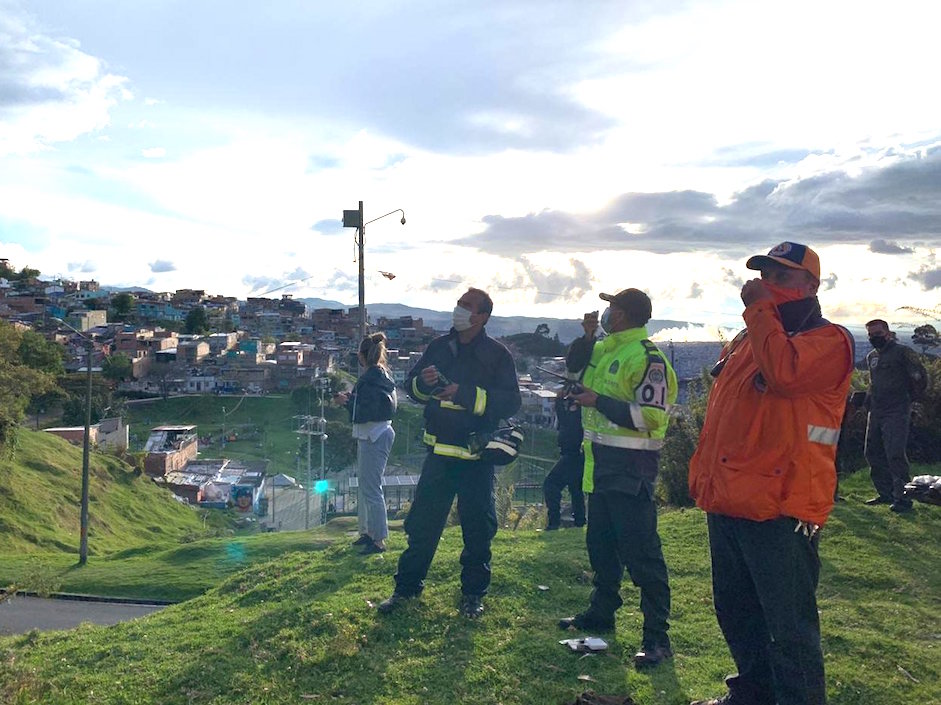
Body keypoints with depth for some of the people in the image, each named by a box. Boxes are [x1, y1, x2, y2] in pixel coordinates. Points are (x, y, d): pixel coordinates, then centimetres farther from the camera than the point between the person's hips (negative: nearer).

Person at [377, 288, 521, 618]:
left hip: (477, 456, -3)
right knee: (422, 522, 8)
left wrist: (465, 394, -22)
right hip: (439, 453, 3)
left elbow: (510, 402, -13)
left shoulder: (497, 354, -4)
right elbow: (411, 385, 11)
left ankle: (473, 593, 23)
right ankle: (407, 586, 23)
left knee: (478, 527, 7)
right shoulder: (439, 347, 8)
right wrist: (423, 382, -12)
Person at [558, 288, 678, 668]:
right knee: (601, 543, 20)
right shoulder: (604, 350, 13)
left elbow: (650, 416, -23)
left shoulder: (646, 358, -16)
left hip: (631, 466, -10)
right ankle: (601, 612, 36)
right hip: (602, 462, 10)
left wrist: (599, 401, -21)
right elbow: (576, 369, 31)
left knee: (640, 551, -6)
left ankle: (657, 637, 2)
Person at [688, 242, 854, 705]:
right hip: (727, 503, 8)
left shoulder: (829, 340, -7)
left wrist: (759, 309, -17)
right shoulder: (744, 342, 18)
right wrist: (702, 476, 18)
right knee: (734, 610, 21)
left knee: (789, 626, -1)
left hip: (781, 510, -8)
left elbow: (783, 371, -29)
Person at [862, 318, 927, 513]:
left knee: (895, 455, -13)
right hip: (875, 413, 8)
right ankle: (885, 494, 21)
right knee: (873, 453, 10)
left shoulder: (902, 352, -8)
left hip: (896, 413, -8)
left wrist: (909, 398, 0)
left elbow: (920, 378, -8)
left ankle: (902, 498, -5)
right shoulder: (871, 356, 15)